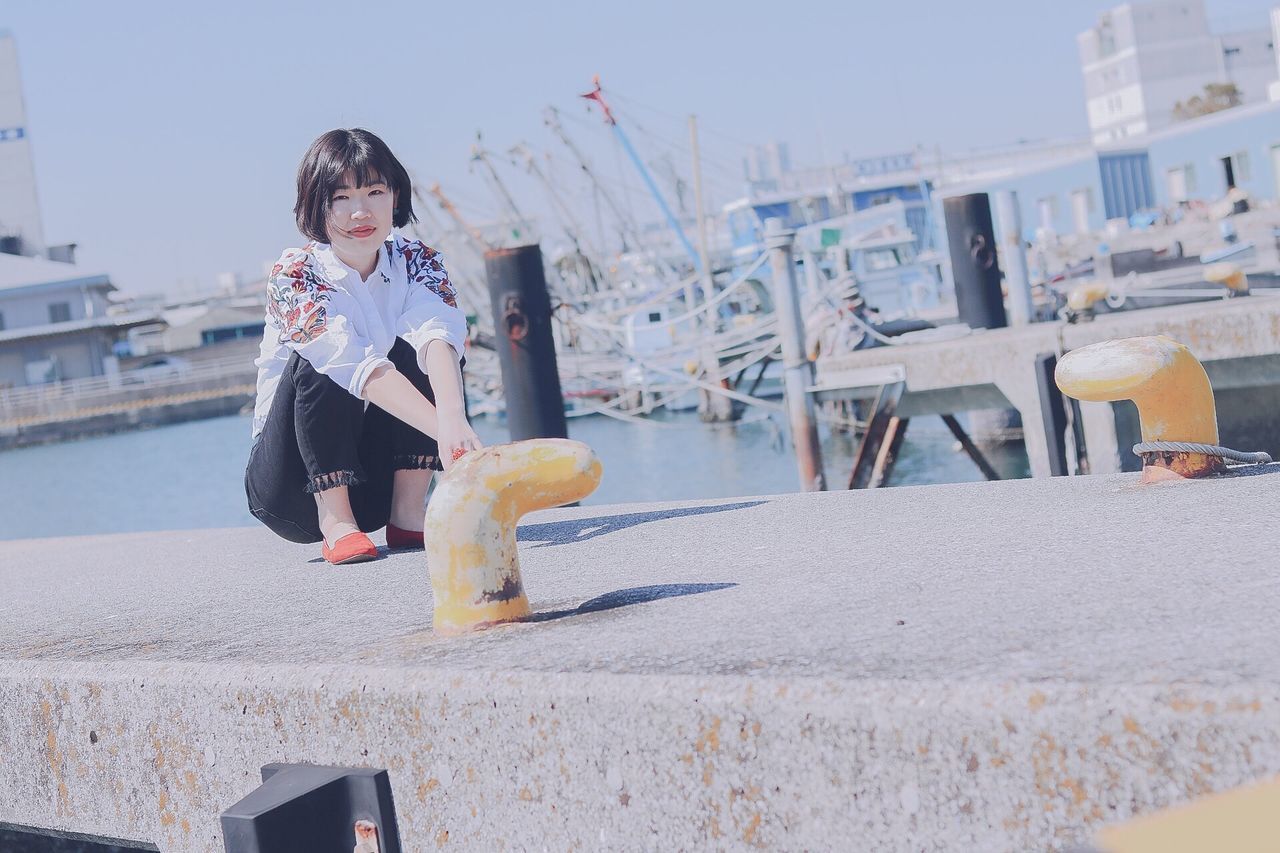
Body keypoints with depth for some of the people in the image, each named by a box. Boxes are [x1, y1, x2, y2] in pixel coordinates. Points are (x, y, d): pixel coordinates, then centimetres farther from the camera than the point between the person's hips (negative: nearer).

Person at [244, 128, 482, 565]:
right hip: (295, 490, -3)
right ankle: (335, 523, -21)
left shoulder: (416, 263, -4)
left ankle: (407, 514, -14)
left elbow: (437, 335, -26)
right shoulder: (294, 275, -16)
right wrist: (441, 430, -45)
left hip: (378, 476, 3)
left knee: (416, 352, -19)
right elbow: (358, 365, -32)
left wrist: (453, 419, -47)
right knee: (315, 362, -28)